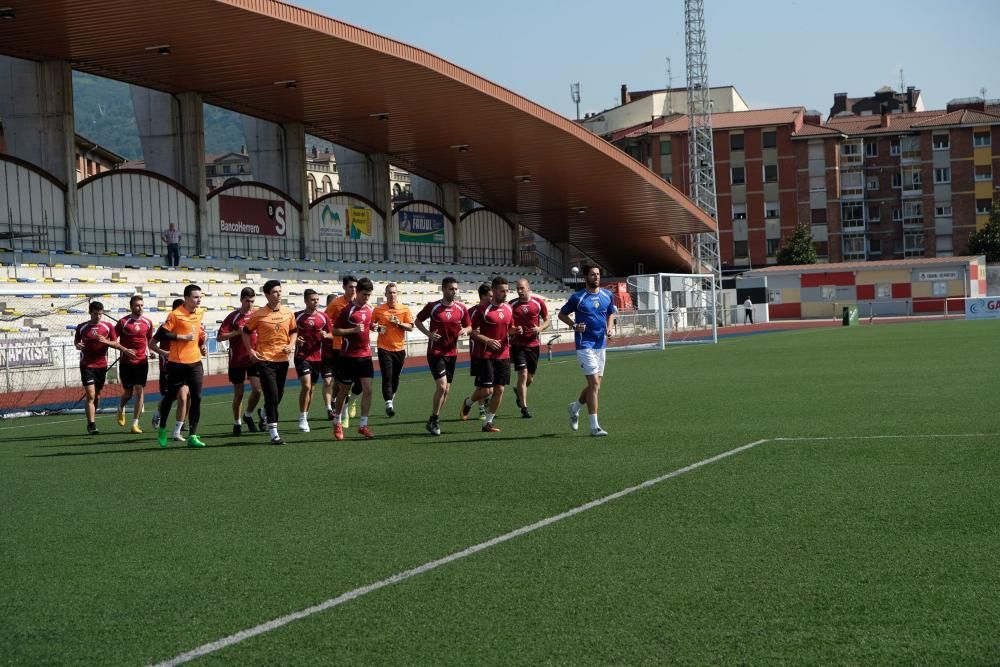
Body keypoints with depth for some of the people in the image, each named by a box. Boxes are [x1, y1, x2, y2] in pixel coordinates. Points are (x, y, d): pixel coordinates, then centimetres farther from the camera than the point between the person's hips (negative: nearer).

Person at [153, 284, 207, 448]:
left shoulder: (200, 313, 8)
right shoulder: (175, 315, -12)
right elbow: (160, 335, -15)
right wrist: (182, 337, -19)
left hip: (195, 362, 5)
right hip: (177, 363, -5)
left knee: (196, 398, -4)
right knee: (170, 396, 9)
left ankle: (192, 436, -1)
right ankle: (162, 429, 29)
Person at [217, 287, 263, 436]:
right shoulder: (233, 317, -5)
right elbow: (219, 337, -9)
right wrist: (237, 332, -20)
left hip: (254, 359, 2)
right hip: (237, 361, -2)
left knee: (257, 389, -11)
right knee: (238, 394, 5)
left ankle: (248, 416, 13)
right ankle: (237, 423, 21)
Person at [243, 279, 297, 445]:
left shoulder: (288, 313, 4)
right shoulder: (258, 315, -7)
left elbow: (293, 331, 19)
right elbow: (246, 332, 5)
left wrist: (291, 345, 1)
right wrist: (251, 350, -4)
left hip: (283, 359, 5)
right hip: (265, 359, -5)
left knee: (278, 395, 13)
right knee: (272, 395, -11)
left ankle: (265, 414, 43)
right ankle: (273, 433, -8)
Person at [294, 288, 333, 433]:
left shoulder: (323, 316, 4)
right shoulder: (297, 316, -3)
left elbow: (331, 334, 11)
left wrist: (326, 335, -11)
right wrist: (295, 339, -16)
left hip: (317, 357, 4)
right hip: (302, 356, -4)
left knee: (311, 388, 11)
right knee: (306, 386, -17)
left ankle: (305, 416, 26)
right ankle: (302, 419, -8)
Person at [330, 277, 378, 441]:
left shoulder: (369, 309, 7)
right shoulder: (347, 310, -11)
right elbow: (335, 331, -11)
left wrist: (374, 327, 2)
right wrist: (353, 330, -22)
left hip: (365, 355, 5)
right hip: (348, 356, -5)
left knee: (368, 389, -5)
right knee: (344, 390, 7)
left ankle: (363, 425, 2)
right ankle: (337, 423, 25)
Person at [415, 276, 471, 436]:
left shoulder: (461, 308, 2)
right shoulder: (432, 306, -8)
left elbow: (469, 326, 13)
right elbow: (417, 321, 4)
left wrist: (465, 330, -11)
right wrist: (428, 333, -12)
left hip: (452, 352, 5)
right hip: (435, 352, -5)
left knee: (446, 390, 10)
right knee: (441, 386, -15)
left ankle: (435, 420, 25)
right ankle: (433, 420, -1)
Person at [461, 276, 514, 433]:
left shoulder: (509, 308, 8)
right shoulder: (483, 309, -9)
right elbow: (473, 331, -7)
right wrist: (488, 340, -20)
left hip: (504, 355, 5)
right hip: (487, 355, -5)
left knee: (500, 390, 2)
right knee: (486, 390, -8)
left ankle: (488, 423, 12)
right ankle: (468, 402, 24)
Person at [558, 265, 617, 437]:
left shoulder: (607, 295, 7)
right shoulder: (578, 298, -7)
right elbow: (562, 314, 4)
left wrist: (610, 327, 3)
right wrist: (574, 325, -13)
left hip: (601, 344, 6)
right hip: (585, 344, -6)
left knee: (596, 385, 11)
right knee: (594, 383, -13)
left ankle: (575, 408, 37)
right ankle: (594, 426, -9)